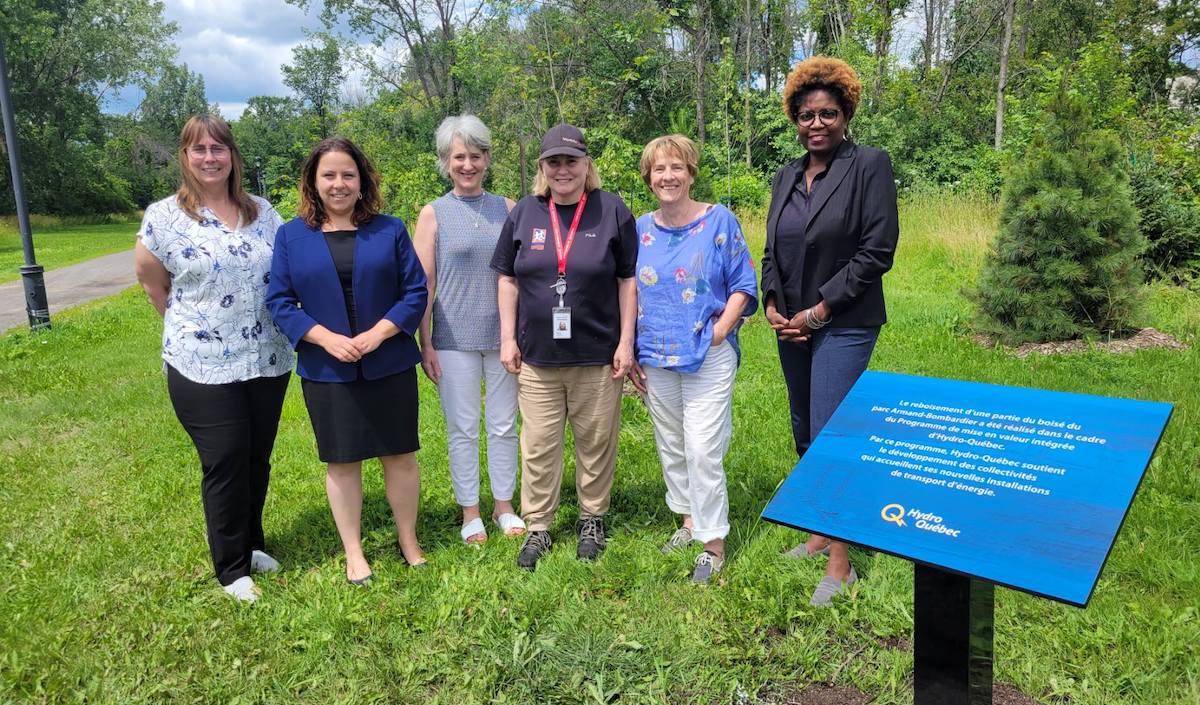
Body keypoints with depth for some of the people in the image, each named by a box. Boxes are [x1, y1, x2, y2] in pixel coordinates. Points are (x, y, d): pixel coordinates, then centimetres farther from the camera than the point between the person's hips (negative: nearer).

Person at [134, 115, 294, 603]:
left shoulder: (262, 213, 6)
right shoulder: (163, 217, -4)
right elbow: (152, 283, 5)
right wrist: (190, 326, 7)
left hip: (267, 361, 4)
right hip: (202, 367, -3)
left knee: (257, 459, 14)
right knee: (225, 465, 3)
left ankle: (251, 544, 34)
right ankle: (233, 568, 19)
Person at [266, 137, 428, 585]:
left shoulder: (389, 230, 2)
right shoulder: (291, 236, 3)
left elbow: (415, 291, -1)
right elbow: (279, 301, -1)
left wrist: (378, 334, -15)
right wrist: (327, 338, -15)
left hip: (390, 365, 0)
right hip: (327, 371, 0)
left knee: (400, 455, 8)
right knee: (342, 463, 9)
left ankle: (409, 542, 27)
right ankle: (354, 553, 26)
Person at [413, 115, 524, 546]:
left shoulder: (507, 209, 5)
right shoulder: (433, 214, 0)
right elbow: (423, 284, -1)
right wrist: (425, 344, -4)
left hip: (502, 335, 2)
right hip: (454, 339, -2)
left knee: (504, 425, 10)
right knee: (462, 428, 7)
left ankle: (504, 506, 26)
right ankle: (470, 513, 22)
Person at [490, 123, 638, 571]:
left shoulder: (612, 210, -2)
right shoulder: (525, 212, 5)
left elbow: (628, 280, -1)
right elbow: (508, 279, 9)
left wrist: (626, 341, -5)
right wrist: (508, 338, 3)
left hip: (597, 354, -2)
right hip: (536, 354, 2)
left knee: (595, 442, 11)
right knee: (538, 445, 7)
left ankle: (592, 519, 30)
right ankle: (538, 527, 22)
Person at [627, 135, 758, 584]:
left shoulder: (719, 221, -4)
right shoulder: (641, 229, 7)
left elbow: (743, 285, -2)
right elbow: (628, 294, 13)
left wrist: (720, 330, -14)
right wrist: (629, 352, 7)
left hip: (708, 357, -4)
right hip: (655, 360, 5)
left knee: (702, 450, -8)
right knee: (671, 446, 14)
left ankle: (713, 542, 6)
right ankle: (689, 520, 33)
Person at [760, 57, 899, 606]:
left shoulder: (869, 166, -6)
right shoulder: (786, 177, 12)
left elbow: (877, 250, -13)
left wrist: (818, 312, -14)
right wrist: (772, 304, 0)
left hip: (844, 324, -7)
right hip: (791, 325, 7)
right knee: (805, 434, 13)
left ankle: (840, 562, 3)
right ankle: (820, 530, 29)